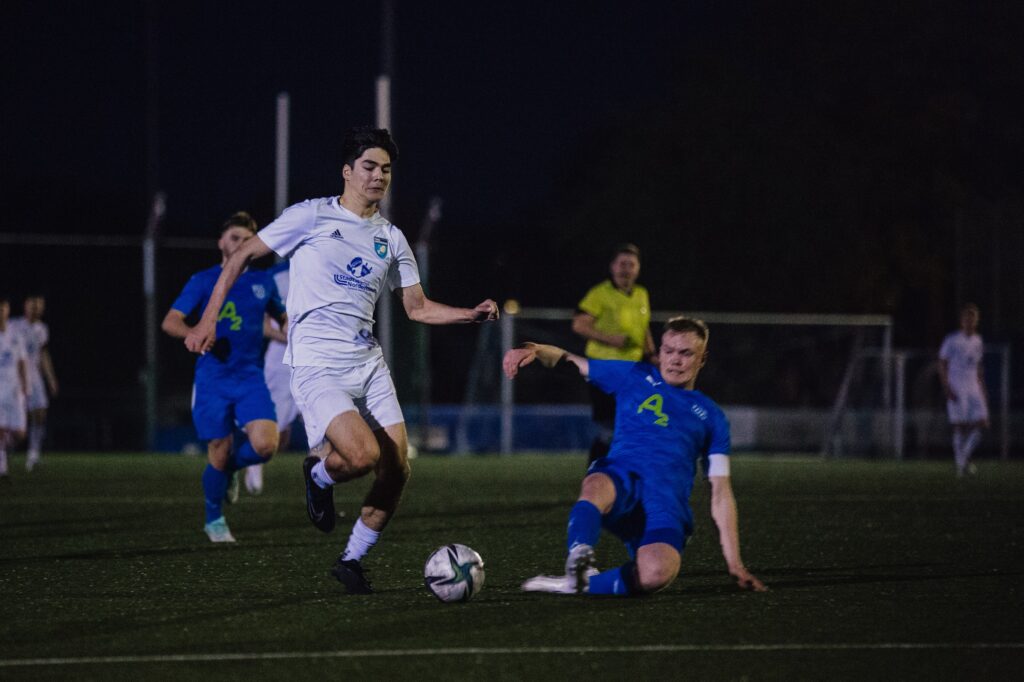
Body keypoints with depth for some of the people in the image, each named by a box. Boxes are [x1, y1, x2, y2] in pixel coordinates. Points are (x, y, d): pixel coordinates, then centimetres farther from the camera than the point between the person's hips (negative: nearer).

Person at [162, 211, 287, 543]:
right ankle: (214, 521, 20)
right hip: (213, 381, -2)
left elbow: (282, 317, 28)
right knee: (219, 450, -2)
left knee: (265, 445, -18)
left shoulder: (262, 282, 11)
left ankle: (230, 468, 16)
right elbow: (170, 322, -5)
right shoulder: (204, 281, 1)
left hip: (251, 378, 2)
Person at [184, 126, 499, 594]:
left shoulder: (391, 238, 14)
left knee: (397, 470, -4)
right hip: (317, 366, -6)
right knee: (364, 455, -26)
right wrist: (208, 321, -4)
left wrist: (471, 314, 2)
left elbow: (417, 307, 19)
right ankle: (319, 472, 10)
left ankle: (353, 560, 16)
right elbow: (242, 256, 3)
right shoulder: (312, 216, -2)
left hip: (369, 363, 6)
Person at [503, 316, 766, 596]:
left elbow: (721, 492, 18)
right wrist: (534, 350, -5)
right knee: (596, 487, -42)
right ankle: (579, 557, -57)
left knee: (657, 572, -36)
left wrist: (735, 564, 11)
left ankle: (577, 583, -24)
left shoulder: (710, 416, 23)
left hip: (667, 502, 0)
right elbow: (568, 361, 20)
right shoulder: (635, 376, 23)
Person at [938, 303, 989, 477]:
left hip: (974, 388, 6)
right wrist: (946, 387, -14)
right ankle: (960, 465, 0)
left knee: (981, 423, -5)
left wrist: (983, 388, 16)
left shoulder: (978, 341, 12)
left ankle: (964, 458, 9)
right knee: (960, 427, -8)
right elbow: (942, 364, -5)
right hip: (956, 389, -6)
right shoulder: (952, 340, -5)